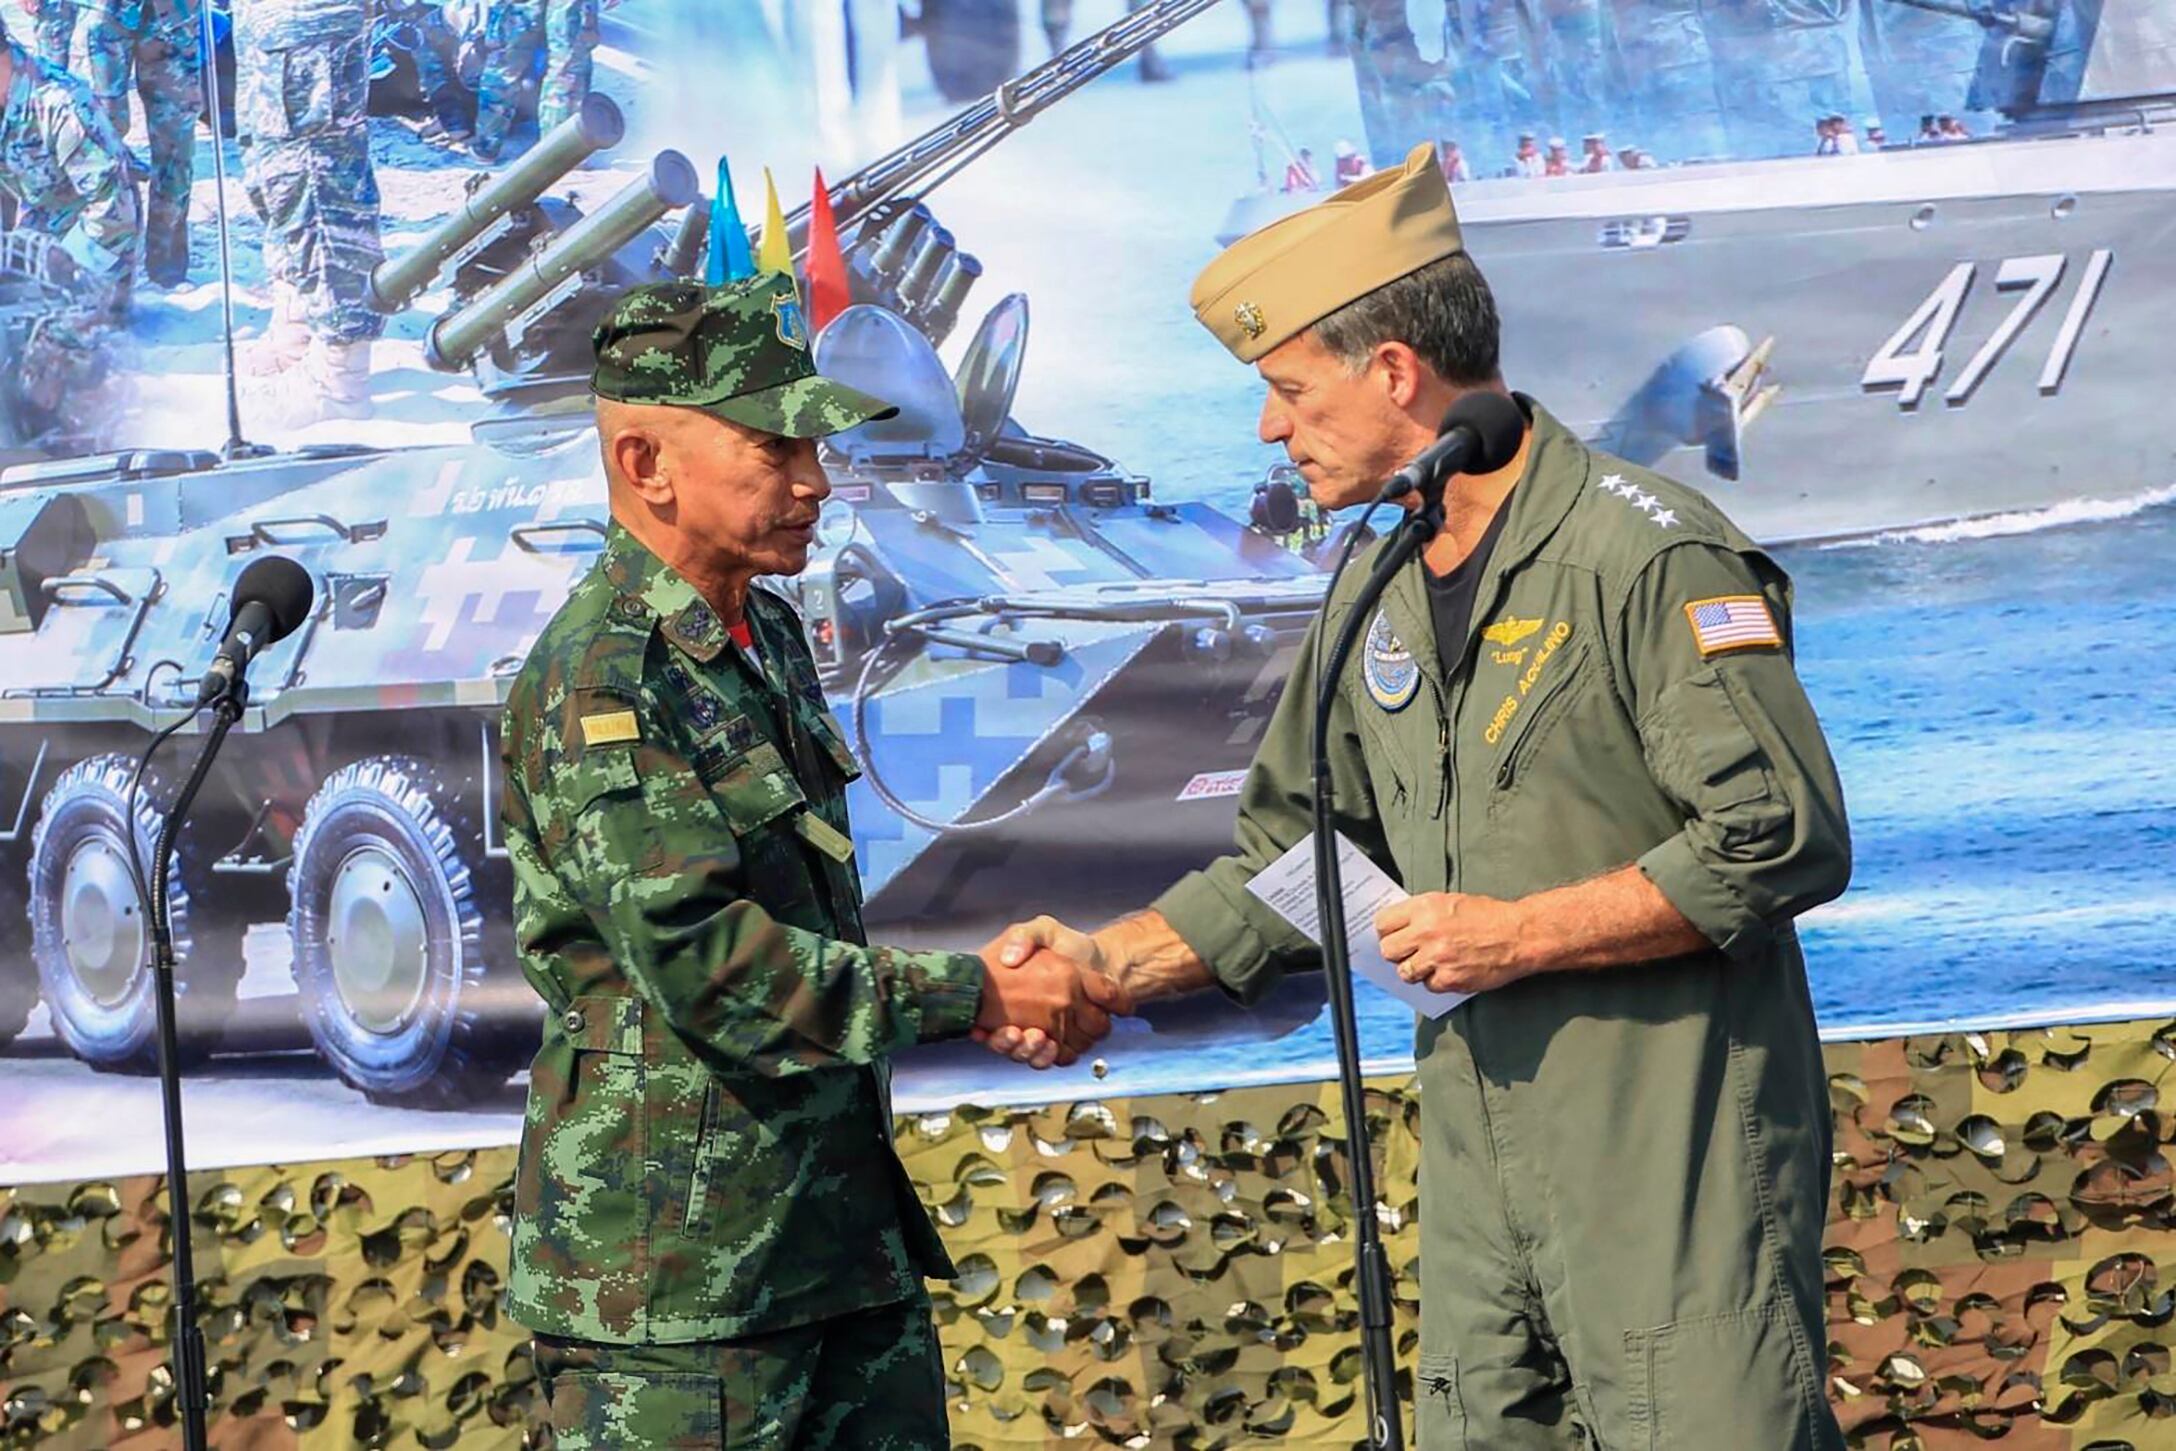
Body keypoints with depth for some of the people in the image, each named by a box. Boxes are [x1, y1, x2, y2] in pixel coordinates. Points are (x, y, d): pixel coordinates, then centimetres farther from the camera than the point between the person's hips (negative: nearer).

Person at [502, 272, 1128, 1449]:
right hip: (677, 1251, -9)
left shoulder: (765, 634, 13)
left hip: (838, 1210, 9)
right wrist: (972, 997, -17)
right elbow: (701, 960, -23)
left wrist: (996, 982, 12)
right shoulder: (601, 677, -16)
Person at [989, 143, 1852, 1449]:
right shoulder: (1379, 593, 13)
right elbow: (1294, 856, 22)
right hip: (1479, 1168, 8)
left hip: (1674, 1160, -8)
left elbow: (1786, 839, -18)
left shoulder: (1649, 556, -13)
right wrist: (1111, 962, 9)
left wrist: (1519, 934, -17)